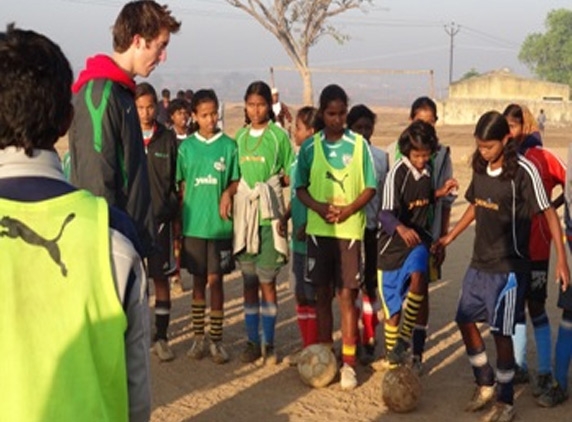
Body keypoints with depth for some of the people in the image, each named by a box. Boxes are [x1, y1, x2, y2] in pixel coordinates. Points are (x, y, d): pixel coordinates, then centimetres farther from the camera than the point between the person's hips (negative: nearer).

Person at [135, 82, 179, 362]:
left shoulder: (168, 139, 4)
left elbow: (176, 180, 8)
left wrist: (174, 212, 1)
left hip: (160, 218, 0)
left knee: (161, 278, 5)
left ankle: (161, 338, 13)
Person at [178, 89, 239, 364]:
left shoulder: (228, 145, -1)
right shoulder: (186, 147, 3)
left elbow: (236, 181, 4)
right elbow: (182, 184, 7)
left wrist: (228, 193, -16)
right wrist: (182, 217, 4)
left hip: (219, 224, -1)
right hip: (193, 224, 1)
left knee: (215, 280, 2)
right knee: (198, 280, 10)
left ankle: (216, 339, 12)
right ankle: (198, 337, 19)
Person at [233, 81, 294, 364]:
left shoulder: (279, 135, -1)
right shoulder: (240, 136, 11)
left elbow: (290, 177, 2)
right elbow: (235, 175, 16)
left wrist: (272, 183, -12)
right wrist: (238, 190, 2)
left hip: (269, 214, -4)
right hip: (244, 213, 4)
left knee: (267, 281, -1)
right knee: (249, 281, 9)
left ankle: (269, 344, 9)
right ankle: (252, 342, 17)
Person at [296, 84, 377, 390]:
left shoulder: (359, 144, -1)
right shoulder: (310, 147, 3)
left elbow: (370, 187, 0)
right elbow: (301, 187, 6)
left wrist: (348, 210, -16)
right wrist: (319, 207, -14)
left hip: (350, 230, -2)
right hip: (318, 230, 2)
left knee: (347, 296, -1)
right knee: (323, 295, 9)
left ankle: (348, 363, 4)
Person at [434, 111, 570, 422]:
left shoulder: (523, 171, -17)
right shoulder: (480, 167, 1)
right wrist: (449, 237, 18)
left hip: (507, 267, -7)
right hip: (479, 262, 7)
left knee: (500, 332, -2)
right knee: (465, 320, 13)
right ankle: (485, 384, 34)